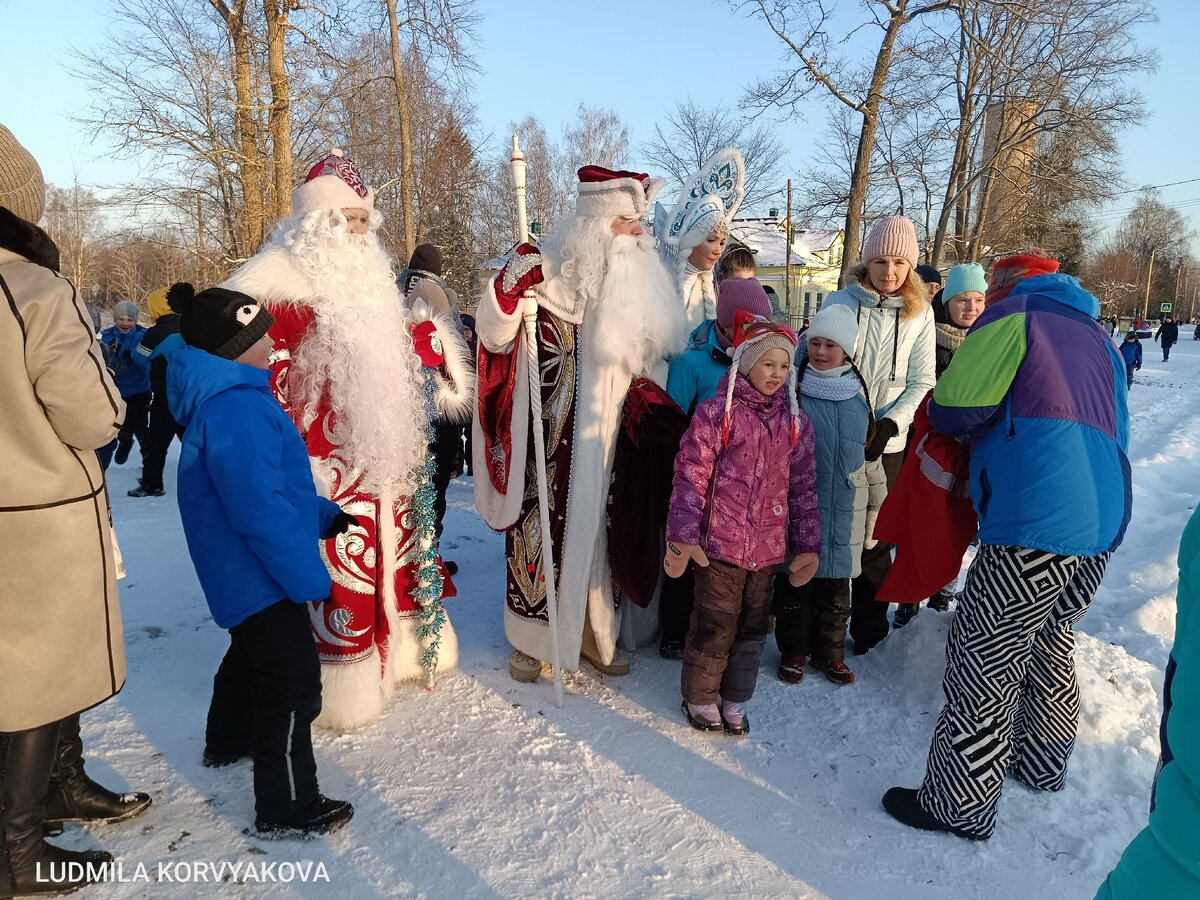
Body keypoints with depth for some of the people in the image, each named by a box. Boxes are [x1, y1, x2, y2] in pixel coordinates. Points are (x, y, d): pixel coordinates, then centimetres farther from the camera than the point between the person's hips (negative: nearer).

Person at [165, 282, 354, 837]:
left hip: (241, 569, 11)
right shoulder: (237, 410, -26)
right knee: (293, 681, -4)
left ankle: (228, 742, 52)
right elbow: (261, 510, -32)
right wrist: (312, 579, -26)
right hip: (261, 573, -11)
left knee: (253, 655, 30)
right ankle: (288, 807, 8)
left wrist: (327, 518, 12)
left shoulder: (222, 400, 9)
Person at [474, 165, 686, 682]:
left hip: (611, 443, 5)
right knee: (544, 526, 2)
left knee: (599, 532, 13)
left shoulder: (642, 282, 7)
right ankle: (529, 637, 19)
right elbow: (494, 334, -13)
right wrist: (509, 286, -29)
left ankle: (594, 633, 28)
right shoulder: (550, 275, -9)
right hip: (552, 444, -5)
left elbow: (651, 357, 18)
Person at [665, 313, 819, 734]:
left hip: (768, 547, 5)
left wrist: (807, 544, 8)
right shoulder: (716, 412, -7)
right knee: (715, 626, 5)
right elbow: (690, 475, -10)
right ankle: (699, 697, 28)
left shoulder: (795, 420, 7)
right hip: (719, 542, -5)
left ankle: (735, 699, 34)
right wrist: (682, 536, -14)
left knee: (753, 627, 15)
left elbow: (803, 486, 10)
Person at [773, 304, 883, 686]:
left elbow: (870, 453, 16)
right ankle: (793, 651, 25)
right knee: (794, 582, 8)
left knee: (836, 589, 13)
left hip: (844, 513, 3)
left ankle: (830, 653, 30)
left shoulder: (858, 393, 6)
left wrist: (877, 499, 20)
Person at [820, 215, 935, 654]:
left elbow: (921, 383, 2)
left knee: (876, 540, 7)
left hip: (887, 442, 1)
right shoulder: (840, 302, -2)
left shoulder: (919, 312, 3)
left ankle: (869, 633, 25)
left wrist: (889, 423, -13)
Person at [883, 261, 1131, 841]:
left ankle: (959, 805, 8)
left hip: (1032, 531, -9)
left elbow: (952, 409, -11)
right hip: (1101, 531, 9)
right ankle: (1041, 765, 41)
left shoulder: (1015, 313, 1)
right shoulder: (1097, 339, 23)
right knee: (1050, 647, 25)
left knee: (984, 666, -1)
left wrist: (952, 420, 13)